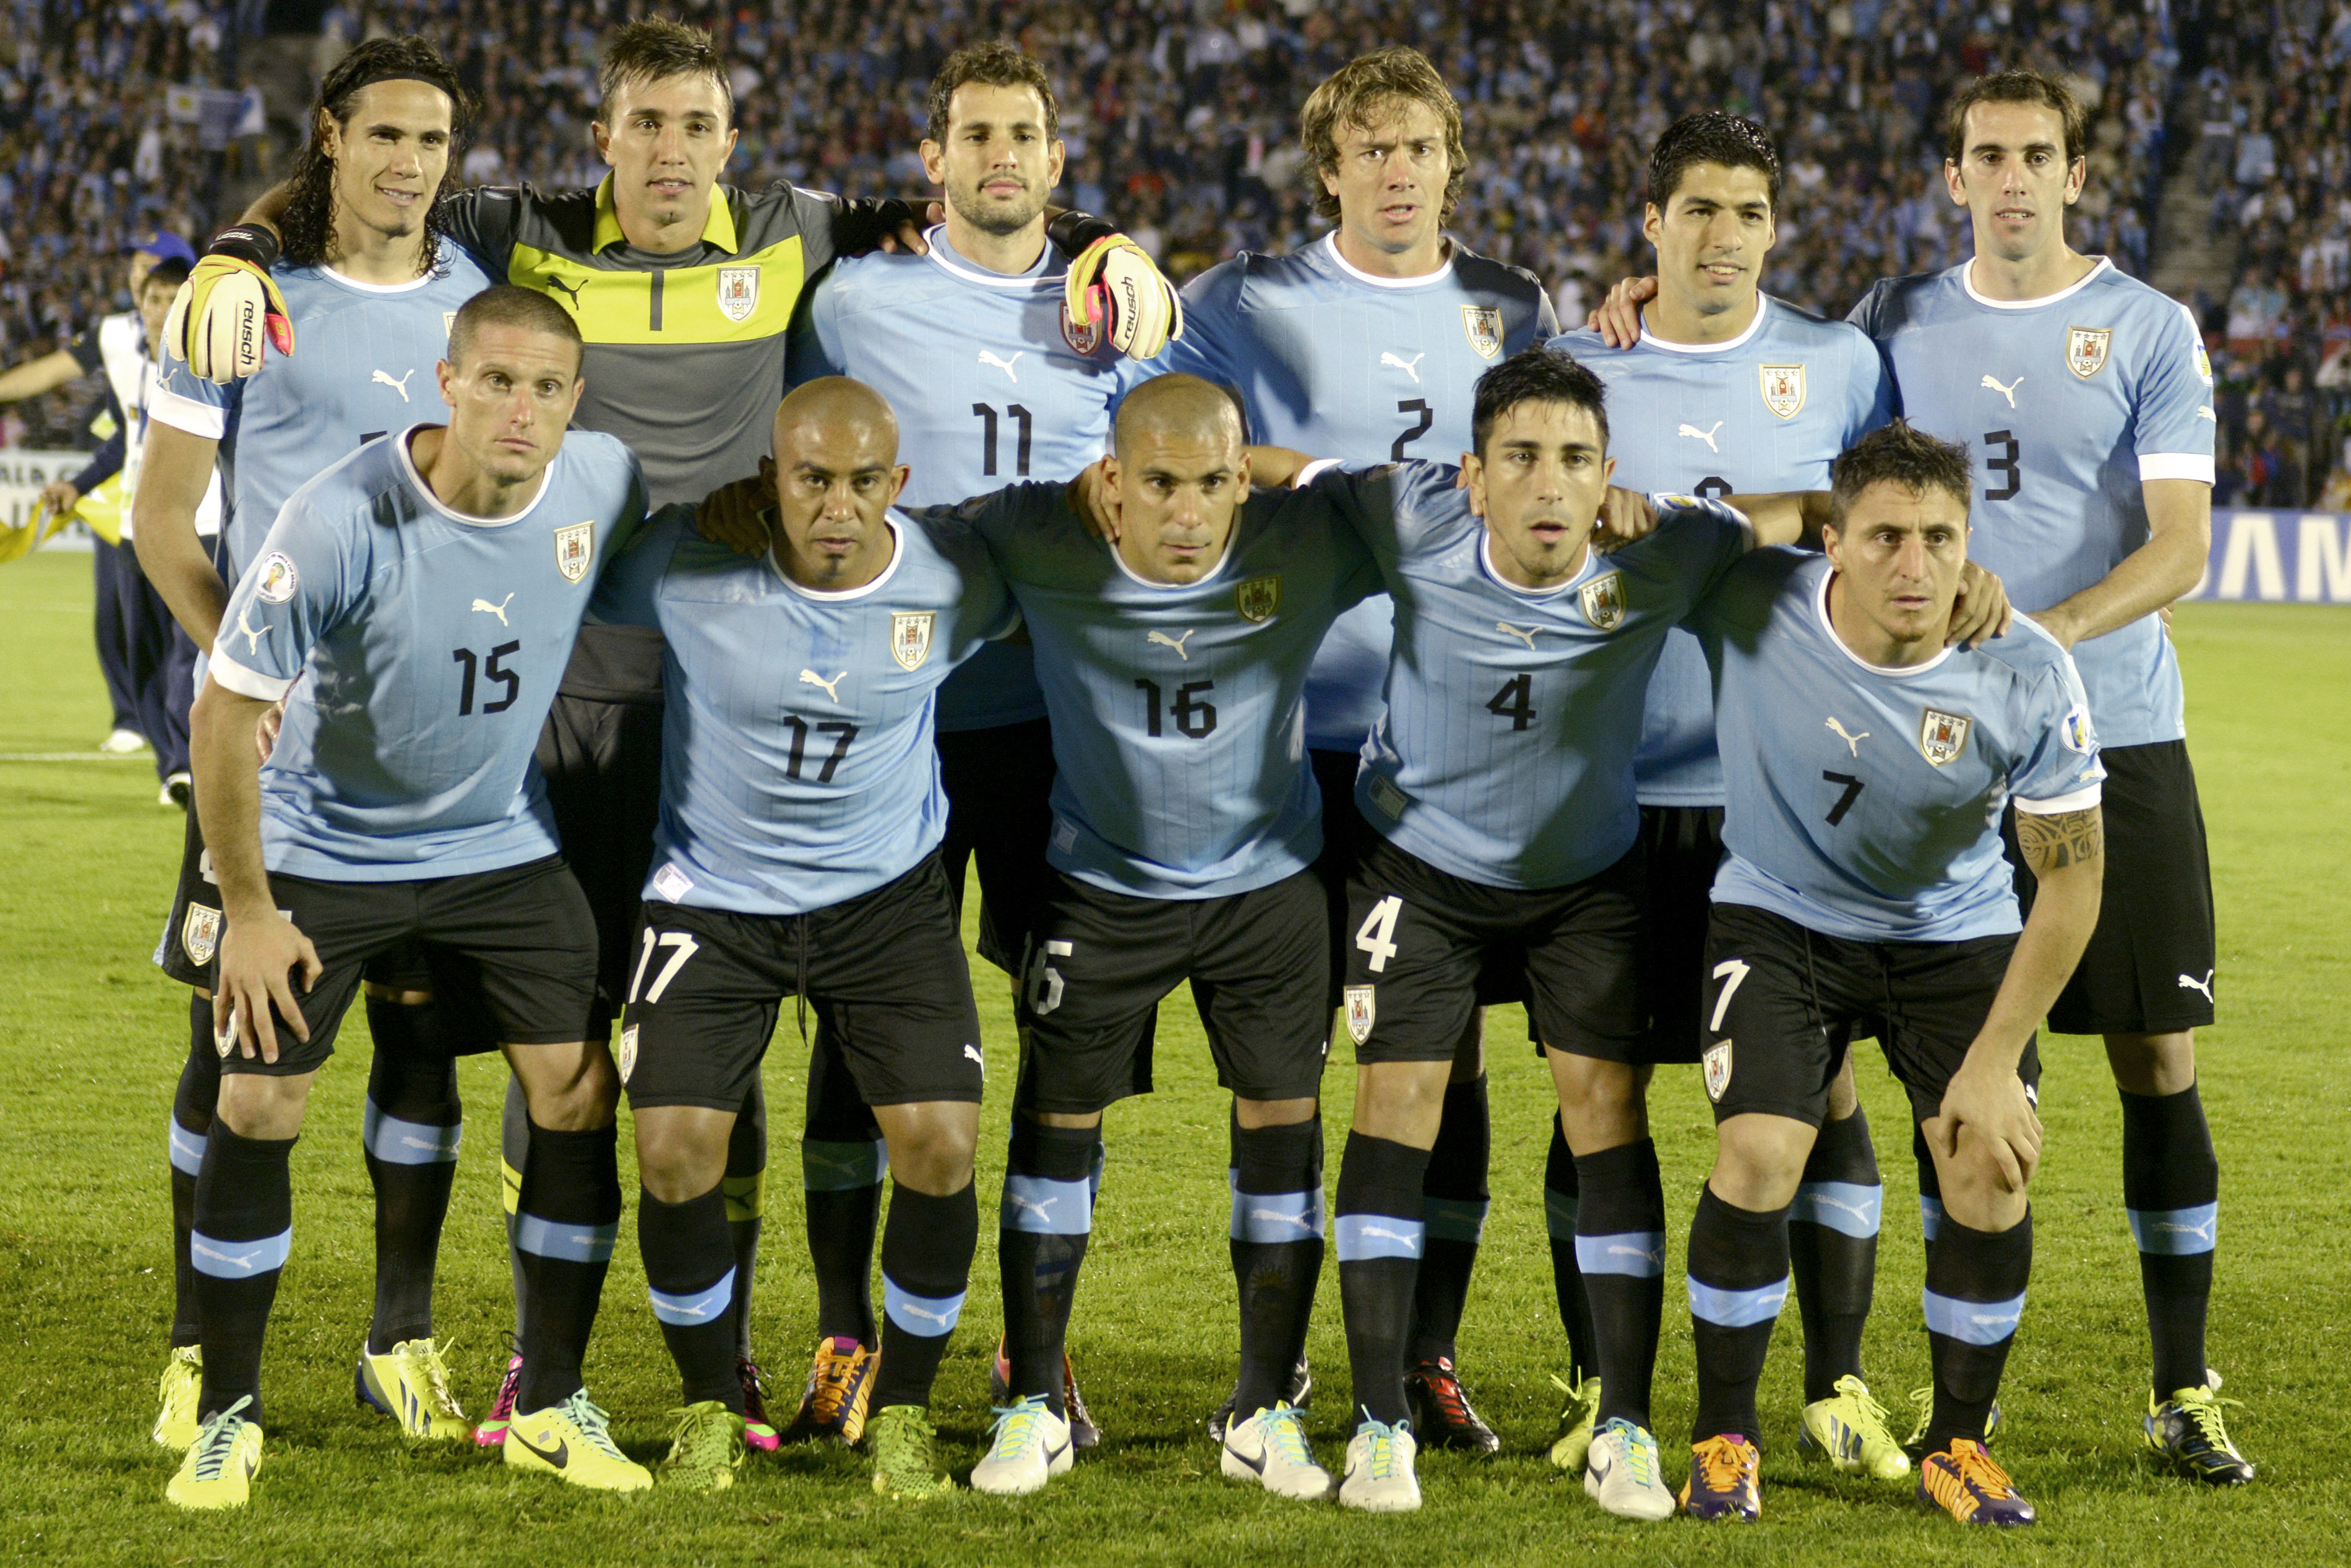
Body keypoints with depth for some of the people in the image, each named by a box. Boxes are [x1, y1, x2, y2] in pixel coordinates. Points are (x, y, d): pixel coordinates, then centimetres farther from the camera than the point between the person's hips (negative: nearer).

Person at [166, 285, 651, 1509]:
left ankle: (550, 1407, 11)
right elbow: (225, 707, -18)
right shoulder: (343, 518, -27)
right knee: (258, 1104, -8)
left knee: (579, 1094, -4)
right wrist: (247, 911, -14)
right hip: (324, 847, -3)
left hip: (502, 845, 3)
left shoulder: (602, 486, -15)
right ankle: (227, 1418, 8)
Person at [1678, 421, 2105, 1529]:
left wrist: (1996, 1061, -15)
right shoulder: (1752, 606, -26)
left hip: (1956, 929, 1)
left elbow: (2072, 875, -14)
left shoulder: (2027, 678, -25)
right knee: (1759, 1155, -19)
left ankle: (1957, 1448, 9)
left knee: (1990, 1174, -14)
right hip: (1780, 912, -1)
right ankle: (1722, 1440, 2)